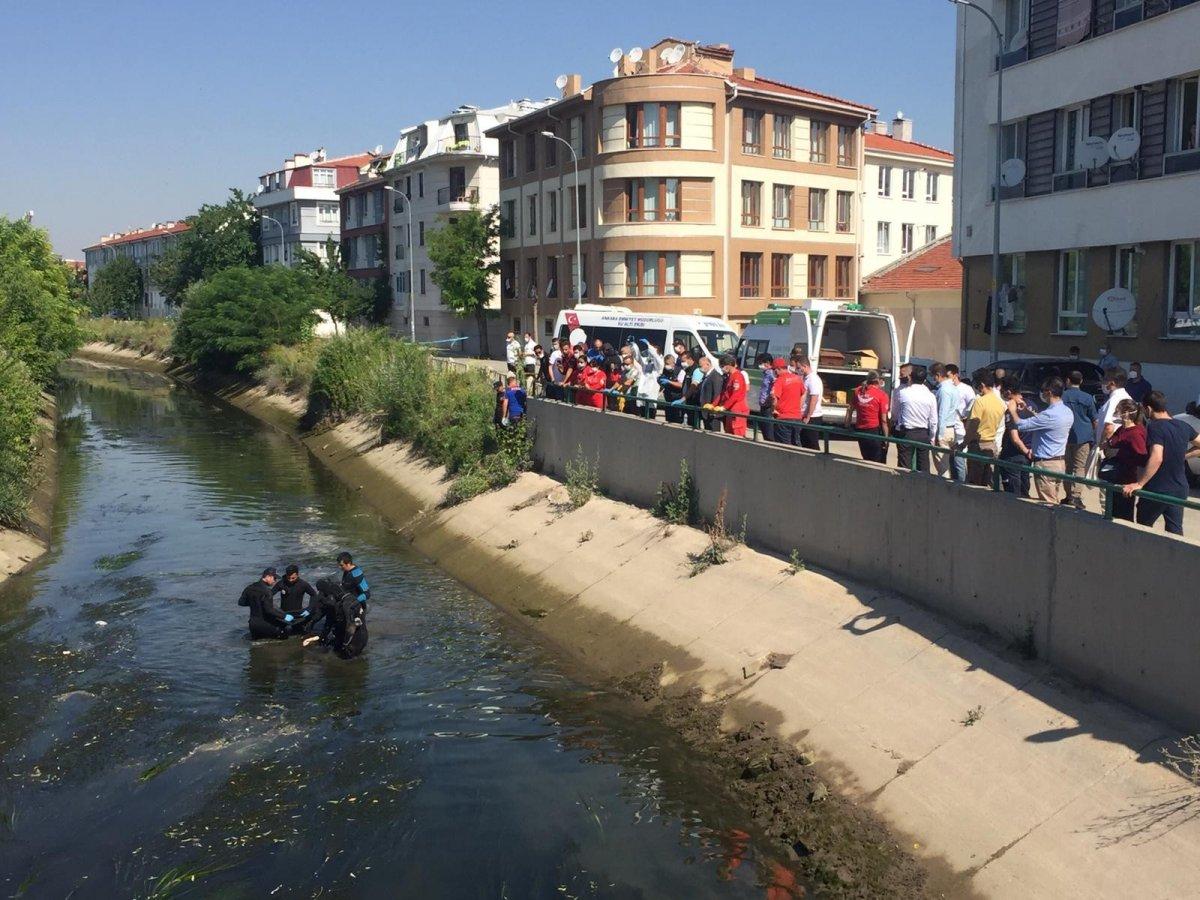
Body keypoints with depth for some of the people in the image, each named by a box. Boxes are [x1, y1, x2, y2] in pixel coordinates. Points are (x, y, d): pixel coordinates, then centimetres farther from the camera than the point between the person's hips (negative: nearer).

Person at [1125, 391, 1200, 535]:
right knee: (1175, 531, 10)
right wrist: (1182, 455, 12)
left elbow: (1156, 459, -31)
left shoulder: (1154, 427, -18)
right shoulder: (1183, 426, 3)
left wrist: (1139, 484, -28)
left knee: (1144, 528, 14)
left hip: (1157, 491, -6)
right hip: (1179, 490, 6)